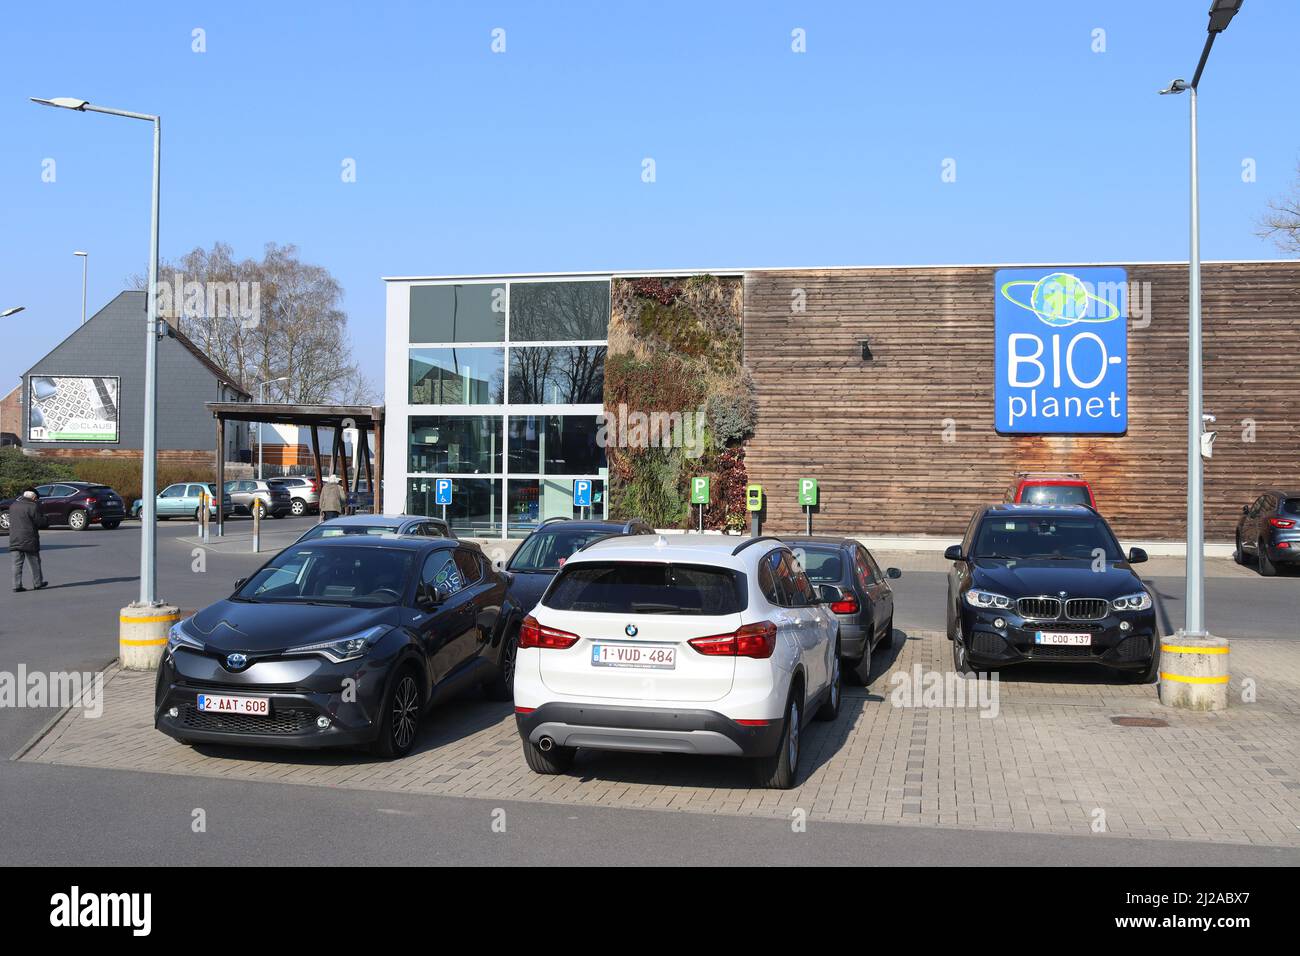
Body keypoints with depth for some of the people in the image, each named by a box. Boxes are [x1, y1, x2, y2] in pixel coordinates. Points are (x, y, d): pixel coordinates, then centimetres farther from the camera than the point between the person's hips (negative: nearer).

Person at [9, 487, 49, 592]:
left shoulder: (13, 506, 11)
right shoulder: (33, 506, -11)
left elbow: (11, 521, 18)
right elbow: (41, 522, -14)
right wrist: (47, 520, 8)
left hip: (15, 540, 5)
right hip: (29, 540, -5)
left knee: (17, 563, 6)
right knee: (34, 563, 7)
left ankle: (17, 585, 2)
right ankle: (37, 583, 14)